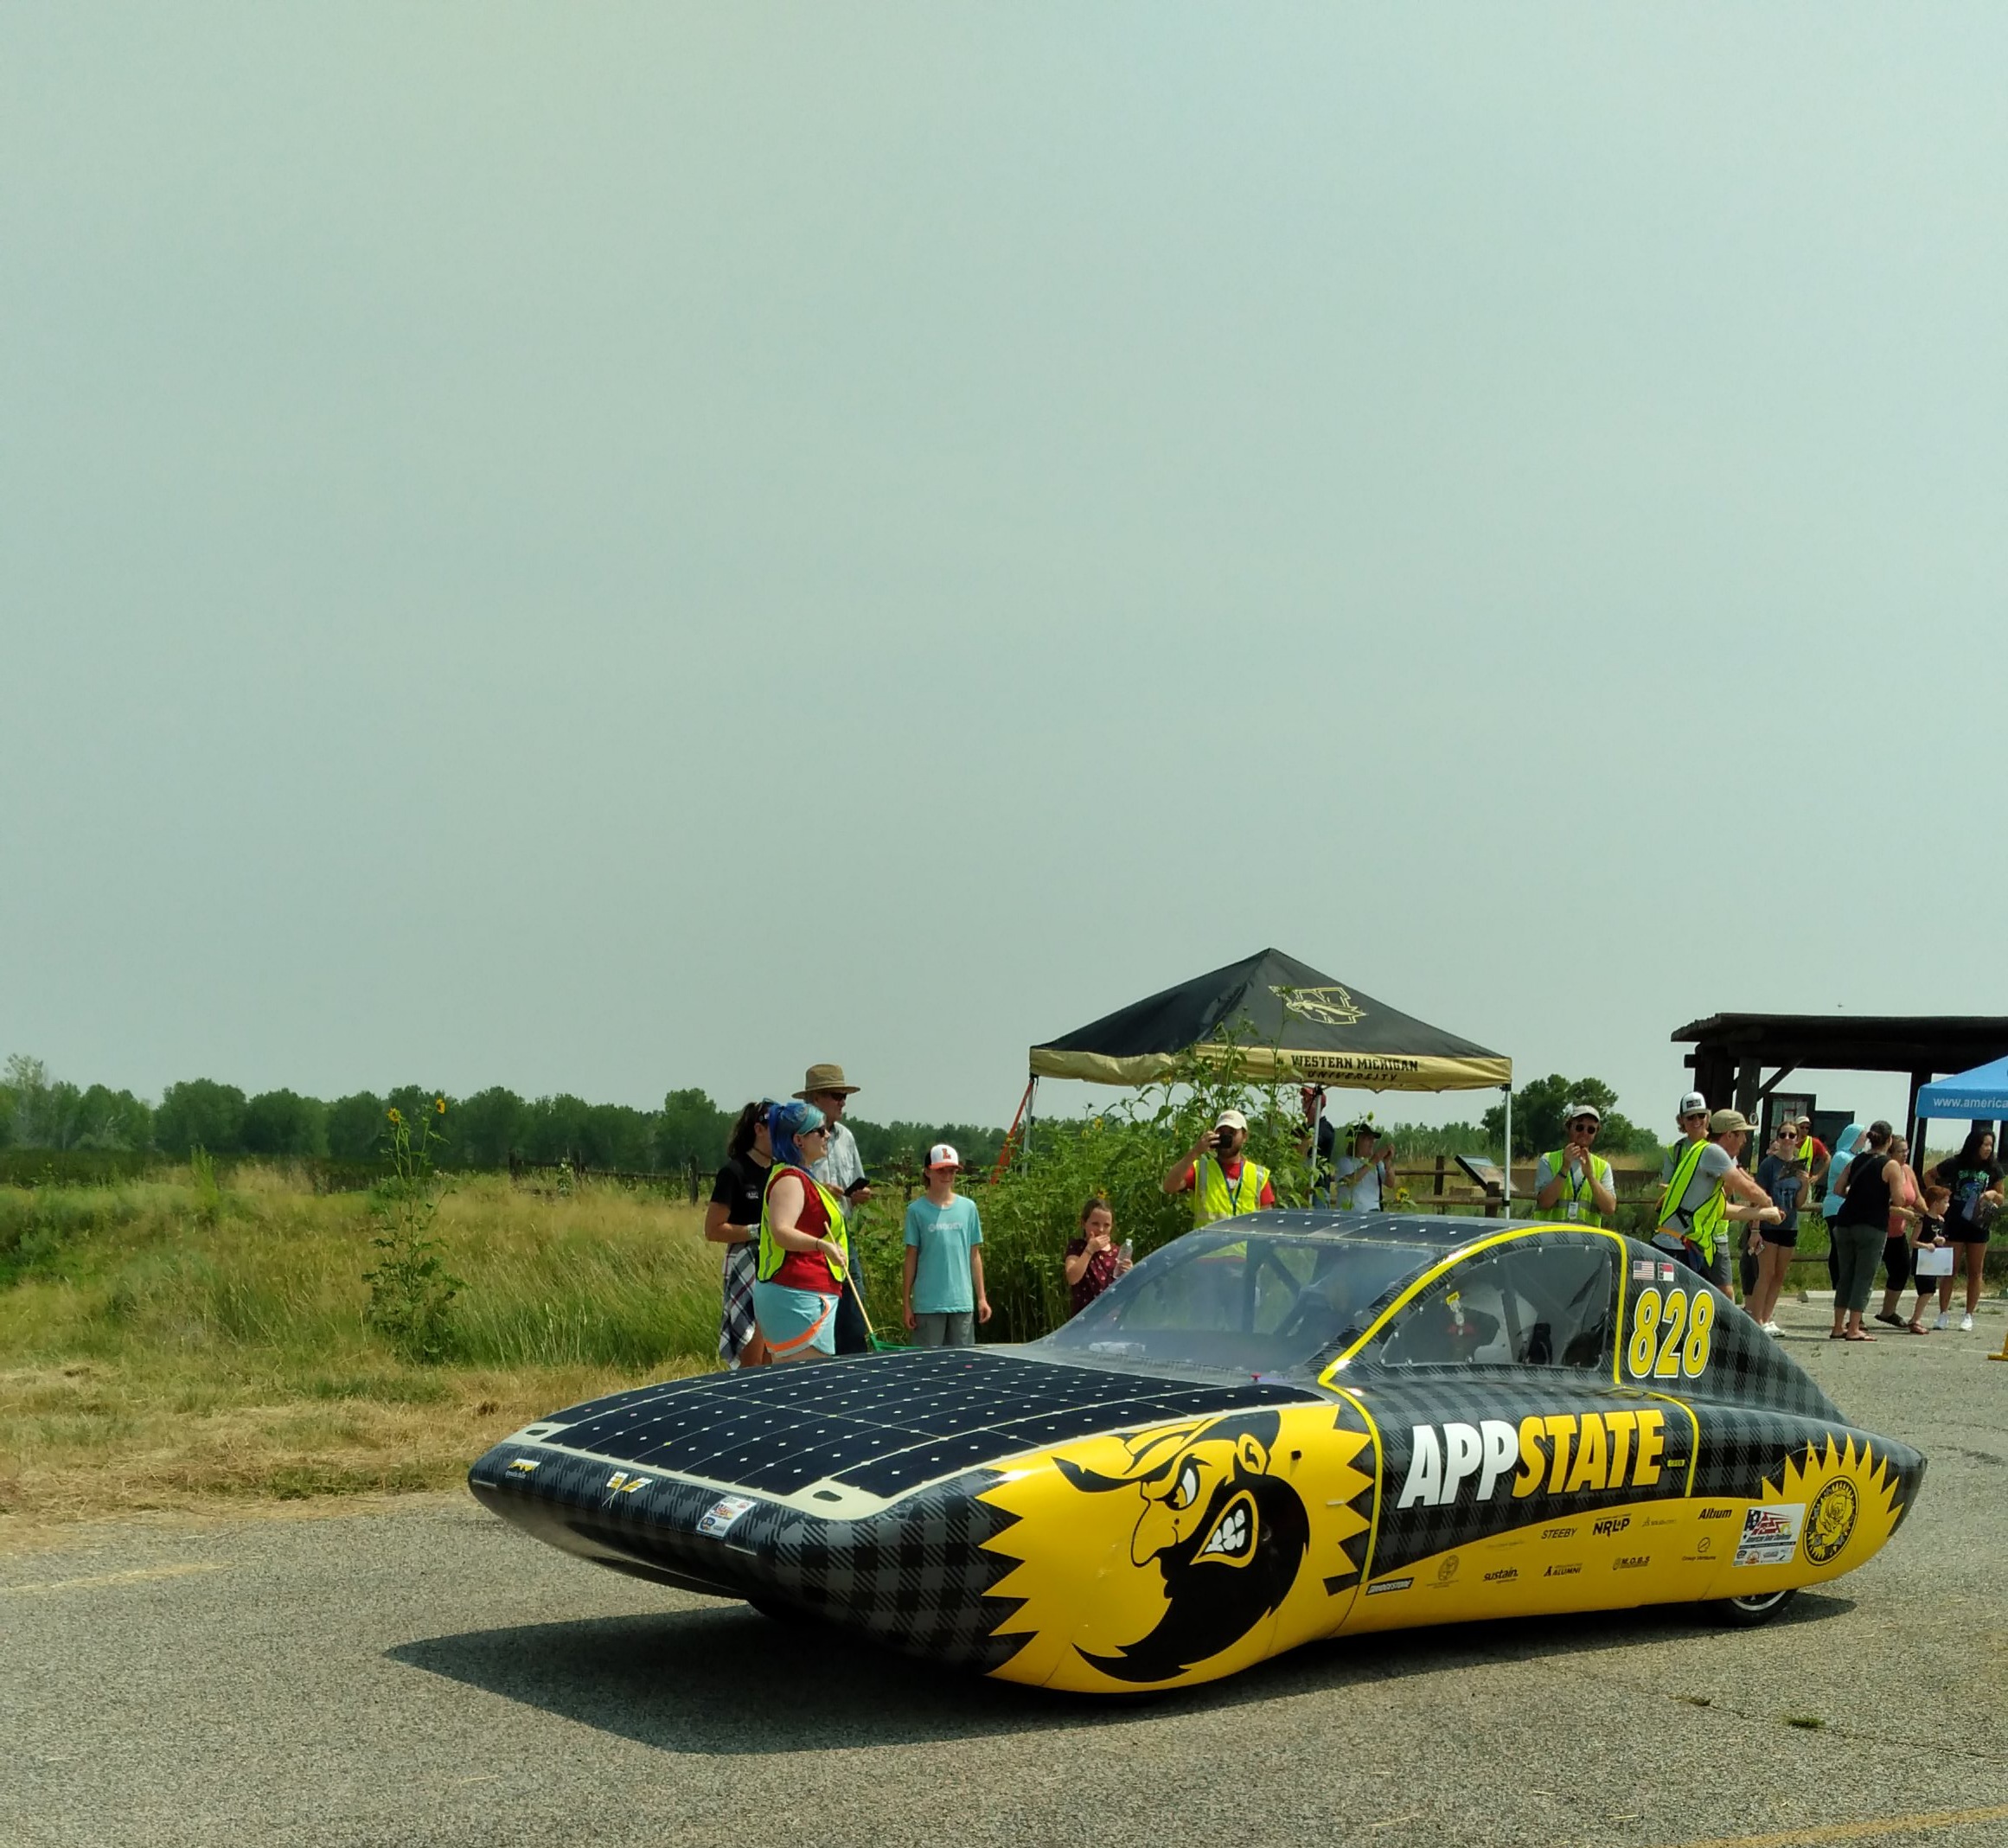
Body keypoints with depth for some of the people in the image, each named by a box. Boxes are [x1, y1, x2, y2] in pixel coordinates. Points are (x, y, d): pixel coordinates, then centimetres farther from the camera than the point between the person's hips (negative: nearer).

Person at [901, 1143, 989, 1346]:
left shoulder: (968, 1207, 6)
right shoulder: (917, 1210, 0)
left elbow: (974, 1255, 10)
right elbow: (911, 1257, 2)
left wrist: (981, 1298, 7)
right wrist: (906, 1302, 1)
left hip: (962, 1303, 2)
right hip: (928, 1305, -2)